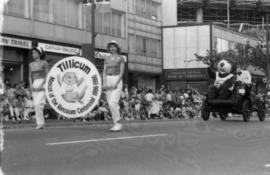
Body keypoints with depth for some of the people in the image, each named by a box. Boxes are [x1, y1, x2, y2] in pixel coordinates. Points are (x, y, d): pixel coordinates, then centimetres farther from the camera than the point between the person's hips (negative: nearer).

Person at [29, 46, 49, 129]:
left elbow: (47, 75, -6)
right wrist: (31, 85, -2)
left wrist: (41, 86, -16)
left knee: (38, 104, -19)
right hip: (35, 86, 6)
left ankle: (41, 123, -18)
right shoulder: (31, 64, 14)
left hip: (42, 84, -6)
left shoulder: (44, 63, -1)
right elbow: (30, 77, 16)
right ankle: (39, 123, 6)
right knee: (36, 105, 2)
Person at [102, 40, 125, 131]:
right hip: (108, 81, 5)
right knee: (111, 104, 2)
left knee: (113, 103, -19)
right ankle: (116, 124, 8)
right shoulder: (107, 59, 14)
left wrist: (116, 83, -18)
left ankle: (118, 123, -11)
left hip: (117, 81, -5)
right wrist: (104, 84, -5)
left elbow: (122, 72, -8)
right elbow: (104, 72, 9)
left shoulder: (121, 58, -1)